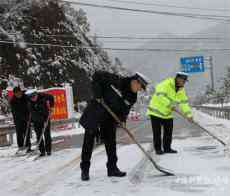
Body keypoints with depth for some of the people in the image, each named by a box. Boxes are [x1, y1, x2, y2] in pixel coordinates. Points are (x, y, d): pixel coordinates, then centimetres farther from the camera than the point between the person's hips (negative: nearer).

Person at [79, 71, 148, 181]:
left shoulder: (132, 97, -2)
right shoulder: (116, 80, -21)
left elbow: (125, 110, 5)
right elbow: (97, 76, -17)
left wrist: (122, 119, -15)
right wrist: (98, 94, -22)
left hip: (110, 118, 6)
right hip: (95, 113, -6)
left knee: (111, 142, 7)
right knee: (89, 140, -2)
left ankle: (112, 168, 19)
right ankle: (85, 170, 7)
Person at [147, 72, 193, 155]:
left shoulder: (181, 90, 2)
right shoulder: (166, 84, -22)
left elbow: (184, 102, 1)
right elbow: (160, 96, -35)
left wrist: (189, 114, -12)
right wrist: (169, 105, -43)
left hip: (167, 113, 7)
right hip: (156, 111, -7)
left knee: (169, 132, 6)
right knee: (157, 132, -3)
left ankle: (167, 148, 17)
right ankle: (158, 149, 7)